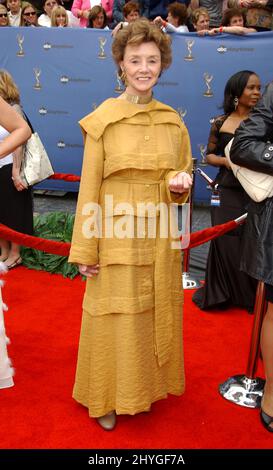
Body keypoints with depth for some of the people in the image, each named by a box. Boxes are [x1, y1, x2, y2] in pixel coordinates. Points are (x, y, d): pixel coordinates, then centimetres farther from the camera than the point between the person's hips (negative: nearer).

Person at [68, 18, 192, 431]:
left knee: (158, 315, 15)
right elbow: (89, 187, -7)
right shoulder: (102, 120, -7)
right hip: (117, 235, -4)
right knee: (117, 318, 6)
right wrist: (85, 250, -9)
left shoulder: (173, 121, 6)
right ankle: (110, 398, 27)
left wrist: (180, 184, -9)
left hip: (162, 237, 4)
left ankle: (147, 388, 37)